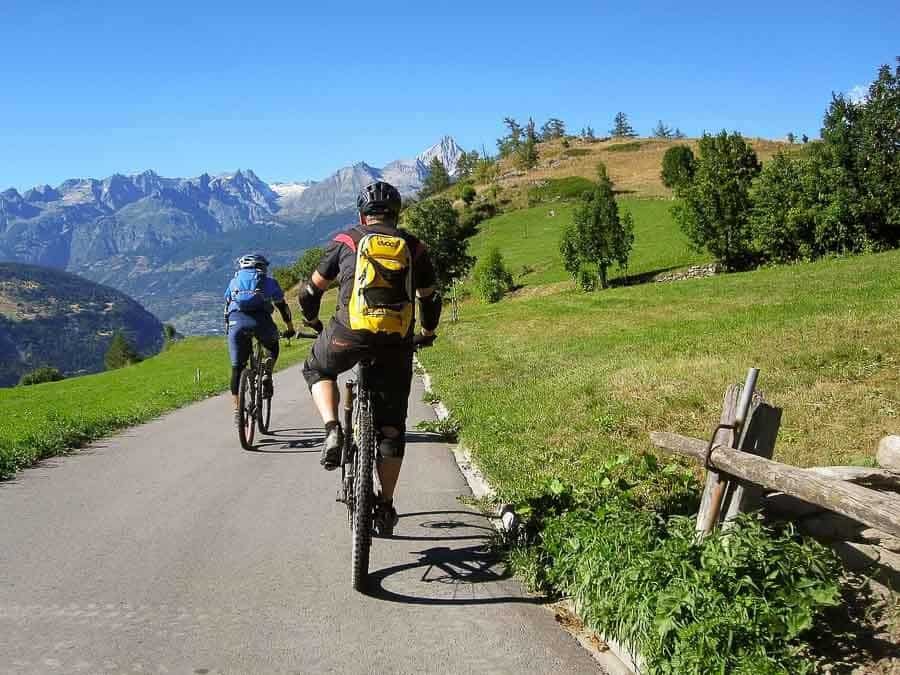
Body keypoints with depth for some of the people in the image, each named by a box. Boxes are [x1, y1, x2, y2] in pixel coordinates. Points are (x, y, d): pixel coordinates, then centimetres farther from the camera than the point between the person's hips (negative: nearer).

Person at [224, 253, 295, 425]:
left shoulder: (234, 282, 31)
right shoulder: (268, 282, 26)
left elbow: (227, 306, 35)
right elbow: (282, 306, 32)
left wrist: (229, 329, 49)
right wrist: (290, 328, 45)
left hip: (236, 322, 1)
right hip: (261, 320, -1)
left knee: (237, 368, 10)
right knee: (272, 346, 31)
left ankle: (237, 410, 5)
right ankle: (267, 375, 8)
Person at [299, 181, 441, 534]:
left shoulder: (347, 240, 12)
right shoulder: (413, 247, 16)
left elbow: (311, 291, 18)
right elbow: (430, 299, 25)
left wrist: (313, 322, 38)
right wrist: (428, 333, 44)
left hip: (351, 332, -2)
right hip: (397, 342, 2)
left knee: (318, 369, 30)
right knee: (392, 426, 15)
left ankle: (333, 430, 6)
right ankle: (386, 506, 18)